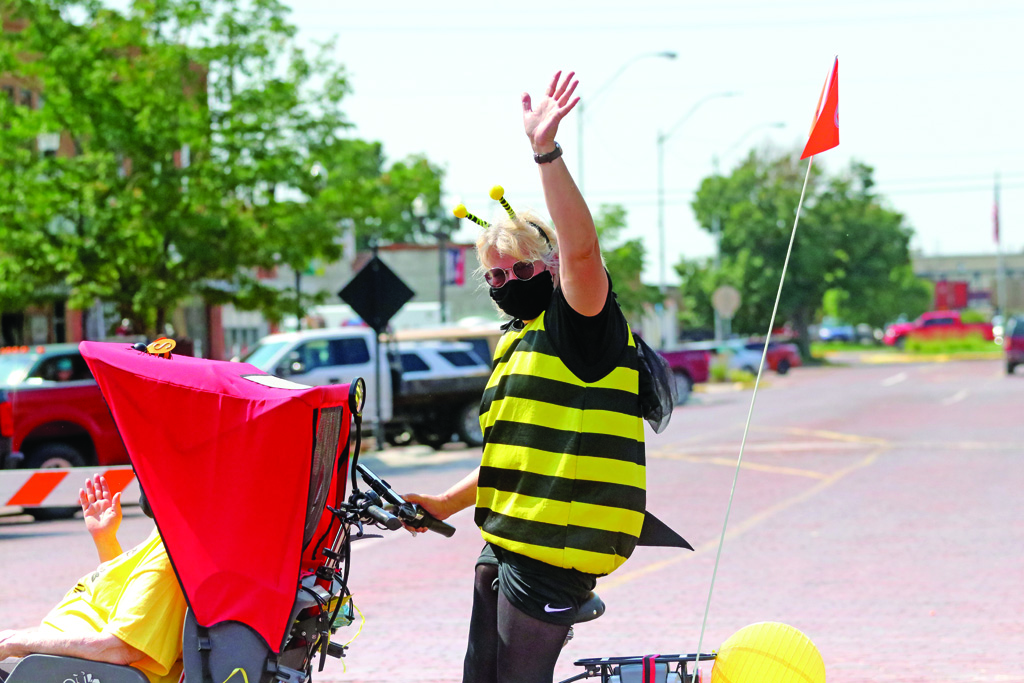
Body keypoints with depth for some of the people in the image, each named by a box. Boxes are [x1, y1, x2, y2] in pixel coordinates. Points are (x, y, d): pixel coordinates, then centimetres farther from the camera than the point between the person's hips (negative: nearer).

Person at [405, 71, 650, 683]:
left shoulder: (580, 321, -7)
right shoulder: (518, 344, 22)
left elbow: (581, 248, -29)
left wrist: (546, 151, -35)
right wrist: (447, 503, 20)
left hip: (554, 546, -10)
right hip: (506, 542, 10)